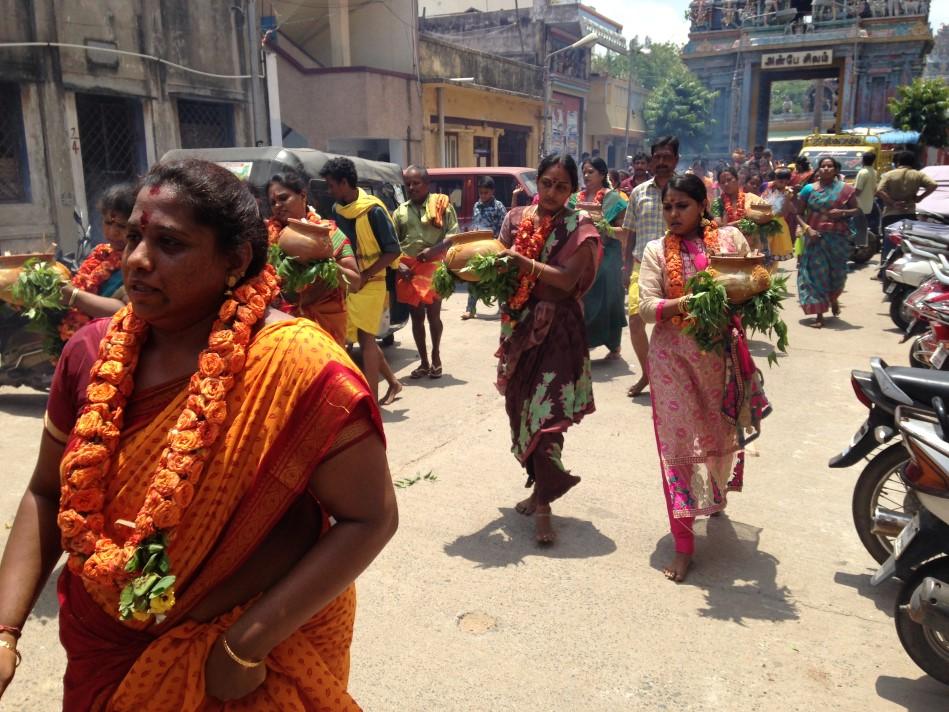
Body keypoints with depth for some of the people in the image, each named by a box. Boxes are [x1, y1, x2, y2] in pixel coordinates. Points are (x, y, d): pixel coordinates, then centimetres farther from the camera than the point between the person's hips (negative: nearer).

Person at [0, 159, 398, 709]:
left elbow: (371, 518, -20)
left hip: (263, 652, -5)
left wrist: (248, 644, -22)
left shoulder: (296, 366, -23)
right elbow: (48, 495, 4)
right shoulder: (92, 354, -6)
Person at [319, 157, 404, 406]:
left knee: (365, 339, -5)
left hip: (369, 283, -7)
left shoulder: (373, 210, -14)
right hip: (348, 282, 7)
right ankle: (393, 382, 29)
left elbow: (393, 251, -14)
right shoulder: (337, 210, 6)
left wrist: (363, 276, -18)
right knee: (364, 338, 13)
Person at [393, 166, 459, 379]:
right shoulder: (400, 211, 10)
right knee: (417, 317, 8)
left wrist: (434, 250, -19)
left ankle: (436, 357, 23)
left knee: (433, 315, 4)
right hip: (409, 272, 3)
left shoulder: (442, 205, 0)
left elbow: (454, 234, -5)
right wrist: (399, 265, -8)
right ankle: (424, 362, 17)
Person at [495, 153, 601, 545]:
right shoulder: (516, 219, 7)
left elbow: (568, 279, -16)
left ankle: (543, 504, 3)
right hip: (519, 325, 5)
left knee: (546, 412, -7)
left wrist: (522, 262, -23)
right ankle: (540, 486, 30)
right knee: (521, 407, 11)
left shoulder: (579, 226, -5)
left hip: (558, 328, -5)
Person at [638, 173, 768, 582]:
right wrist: (686, 304, -25)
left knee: (722, 431, 16)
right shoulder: (656, 251, 2)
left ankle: (715, 496, 49)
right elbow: (647, 306, -8)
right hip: (673, 354, -1)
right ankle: (683, 544, 4)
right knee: (678, 441, -4)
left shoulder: (730, 238, 4)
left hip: (722, 353, 2)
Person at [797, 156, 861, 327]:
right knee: (817, 273, -3)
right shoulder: (809, 189, 2)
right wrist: (807, 228, -14)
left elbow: (857, 210, 8)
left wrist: (842, 212, -12)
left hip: (838, 238, 1)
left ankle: (833, 299, 39)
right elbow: (798, 213, 1)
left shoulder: (845, 190, 4)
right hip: (815, 237, -1)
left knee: (837, 272, 5)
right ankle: (819, 314, 2)